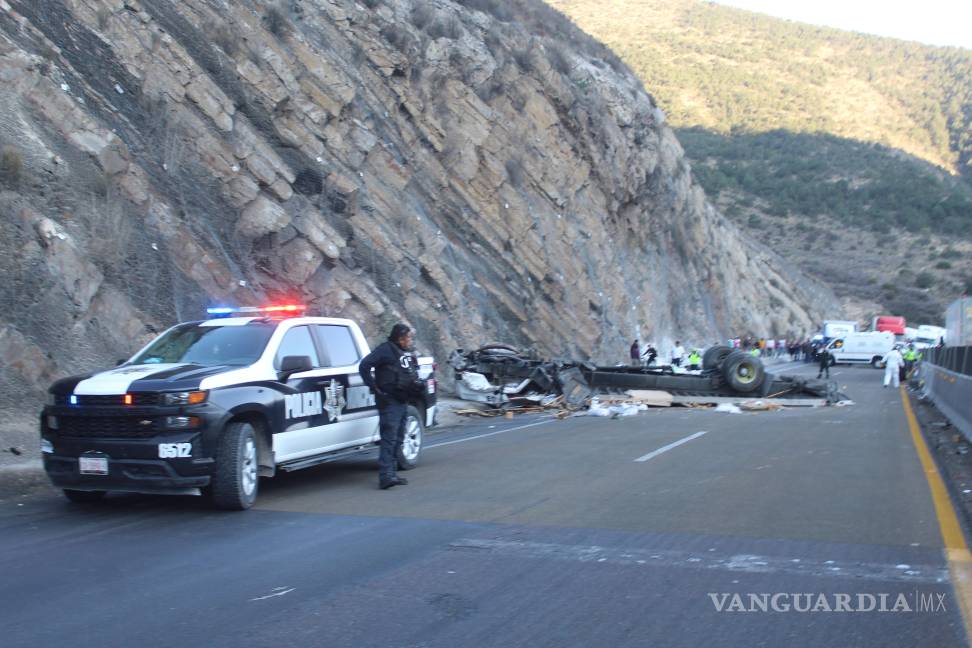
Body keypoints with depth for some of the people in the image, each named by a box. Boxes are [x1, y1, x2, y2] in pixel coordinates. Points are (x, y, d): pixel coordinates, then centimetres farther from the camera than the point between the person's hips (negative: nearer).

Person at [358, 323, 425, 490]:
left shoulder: (407, 353, 17)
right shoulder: (386, 349, -10)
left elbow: (413, 373, 33)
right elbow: (364, 366, -17)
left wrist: (416, 385, 12)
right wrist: (375, 388, -17)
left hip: (403, 401, 9)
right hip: (389, 401, -9)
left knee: (398, 439, 12)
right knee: (389, 438, -15)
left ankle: (392, 473, 19)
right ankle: (386, 476, -19)